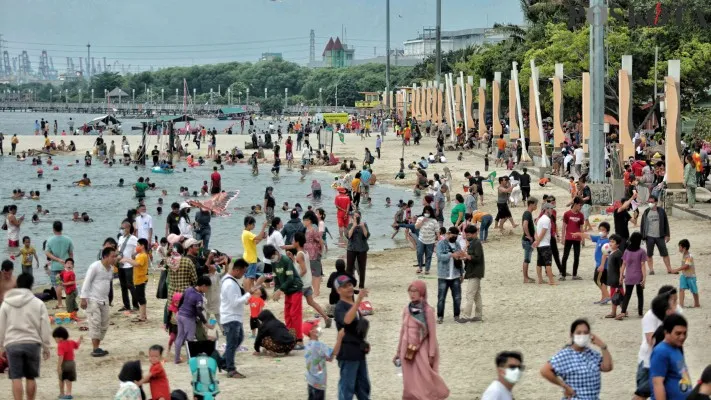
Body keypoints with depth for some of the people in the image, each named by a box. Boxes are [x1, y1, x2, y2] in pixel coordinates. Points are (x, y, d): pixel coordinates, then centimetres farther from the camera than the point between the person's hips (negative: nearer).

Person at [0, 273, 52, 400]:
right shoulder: (38, 303, 1)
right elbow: (45, 328, 1)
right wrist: (46, 347, 9)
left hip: (12, 344, 0)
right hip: (32, 343, 0)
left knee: (16, 378, -1)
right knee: (30, 377, 10)